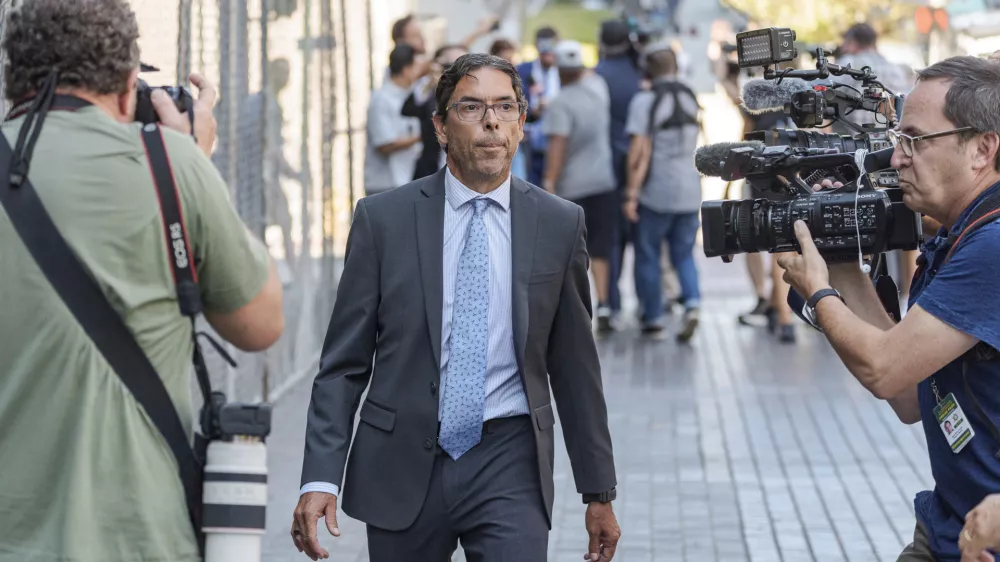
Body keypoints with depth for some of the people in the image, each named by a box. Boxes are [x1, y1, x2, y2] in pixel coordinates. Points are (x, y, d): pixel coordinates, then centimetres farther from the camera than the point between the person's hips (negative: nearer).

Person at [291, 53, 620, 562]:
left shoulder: (559, 224, 3)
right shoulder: (383, 219, 0)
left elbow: (576, 369, 8)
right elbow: (343, 363, 0)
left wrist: (599, 492, 9)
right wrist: (321, 478, -10)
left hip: (509, 464, 0)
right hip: (403, 464, 0)